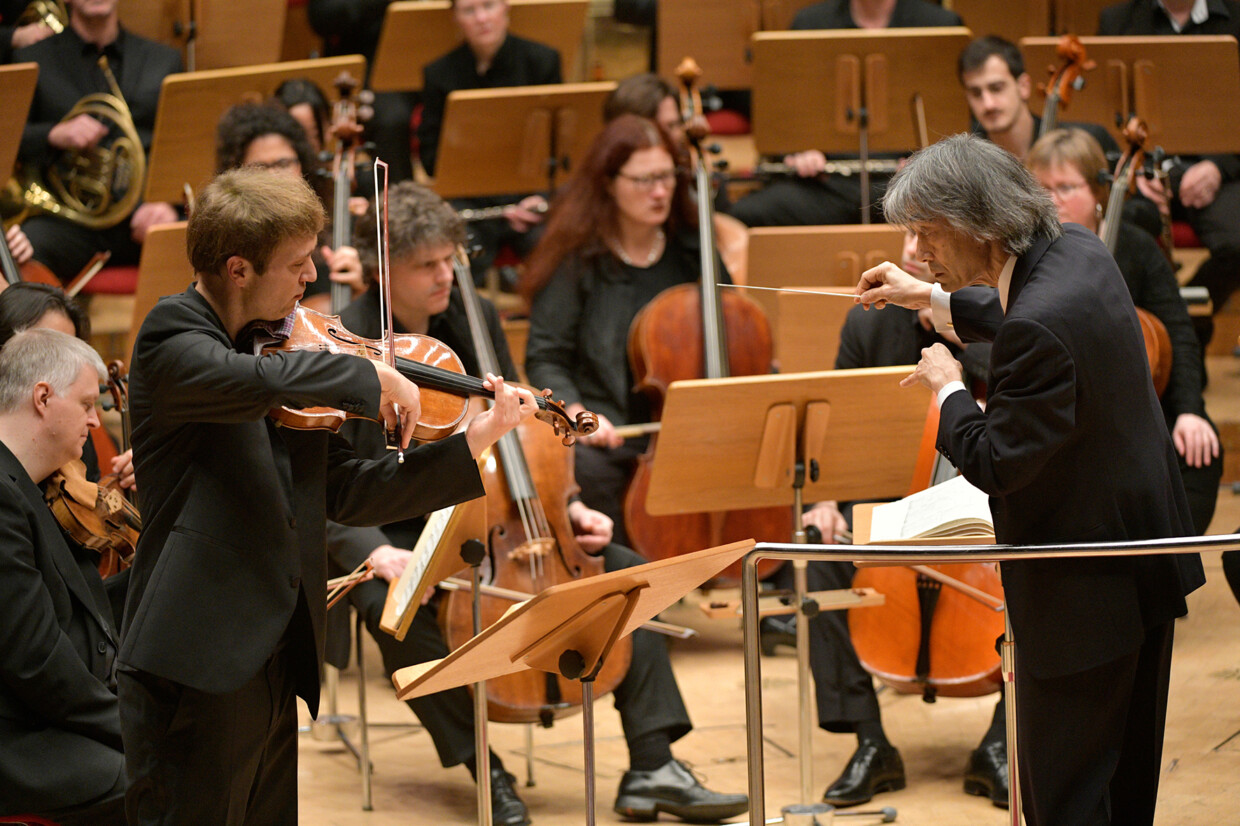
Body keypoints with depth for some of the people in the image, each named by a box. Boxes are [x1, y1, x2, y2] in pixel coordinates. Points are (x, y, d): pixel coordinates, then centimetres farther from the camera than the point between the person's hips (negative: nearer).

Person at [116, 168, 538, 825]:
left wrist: (476, 440, 8)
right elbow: (257, 381, -33)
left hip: (276, 665, 8)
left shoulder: (282, 350, 13)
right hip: (195, 668, -8)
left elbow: (346, 494, 14)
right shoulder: (172, 340, -10)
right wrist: (371, 377, -18)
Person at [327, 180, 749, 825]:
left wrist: (566, 507, -3)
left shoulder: (475, 320, 4)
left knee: (625, 570, -9)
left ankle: (651, 769, -11)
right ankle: (485, 769, -20)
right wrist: (375, 553, -33)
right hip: (395, 535, -5)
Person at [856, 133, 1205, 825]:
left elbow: (996, 464, -24)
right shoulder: (1081, 252, -1)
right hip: (1147, 562, 10)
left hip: (1084, 593, -10)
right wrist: (932, 300, 24)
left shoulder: (1038, 328, -31)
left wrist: (948, 389, -8)